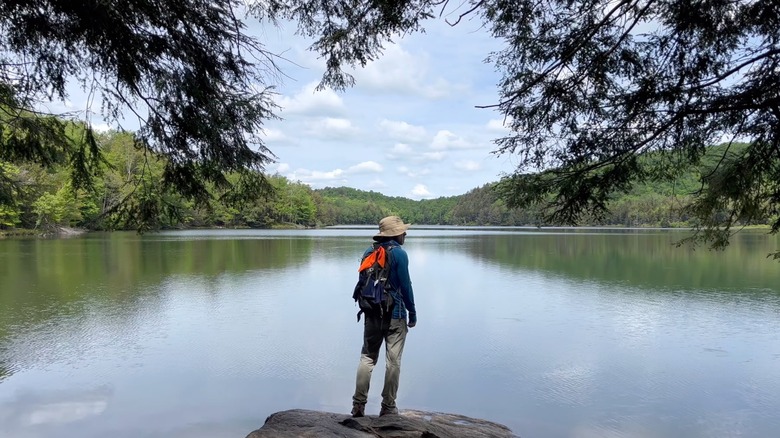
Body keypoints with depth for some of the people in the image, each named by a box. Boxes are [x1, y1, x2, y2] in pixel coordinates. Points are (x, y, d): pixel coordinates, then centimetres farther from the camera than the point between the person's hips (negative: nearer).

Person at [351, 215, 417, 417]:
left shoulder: (368, 252, 7)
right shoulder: (398, 253, -11)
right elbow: (405, 285, -11)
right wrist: (413, 313, -2)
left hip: (371, 314, 5)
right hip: (394, 315, -5)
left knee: (367, 357, 11)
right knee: (393, 361, 4)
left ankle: (358, 404, 8)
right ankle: (388, 407, 10)